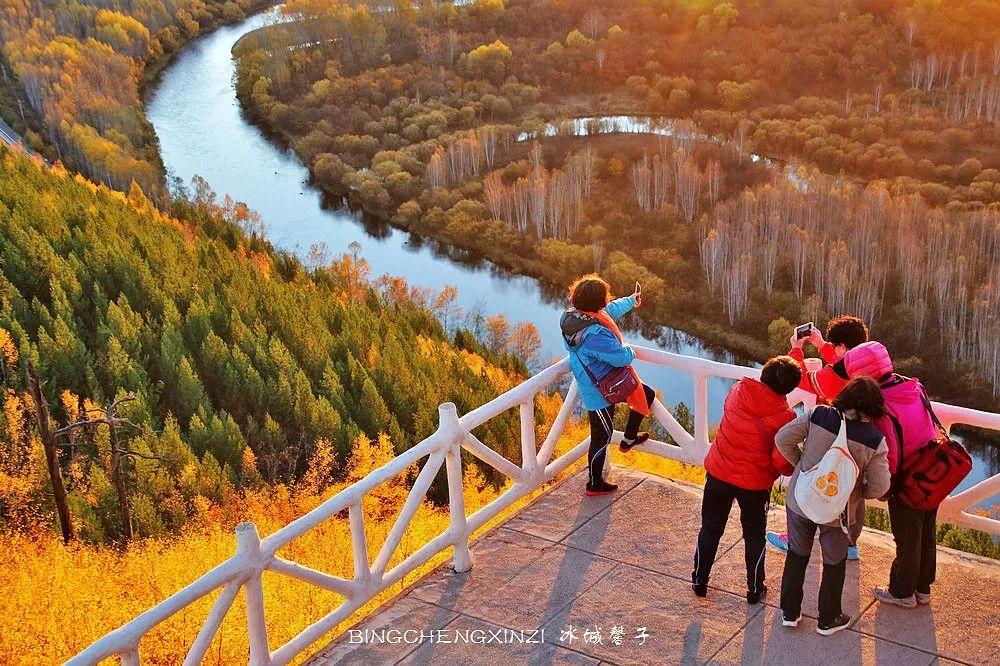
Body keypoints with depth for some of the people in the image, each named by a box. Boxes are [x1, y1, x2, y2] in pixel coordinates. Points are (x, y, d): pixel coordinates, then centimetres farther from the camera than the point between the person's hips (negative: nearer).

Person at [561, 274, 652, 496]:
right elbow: (623, 357, -31)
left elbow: (609, 311, 14)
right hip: (600, 392, -10)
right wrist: (629, 349, -6)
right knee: (602, 436, 7)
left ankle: (629, 438, 41)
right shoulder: (593, 334, -37)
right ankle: (595, 484, 25)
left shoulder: (573, 316, -7)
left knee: (647, 395, 22)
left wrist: (630, 301, 30)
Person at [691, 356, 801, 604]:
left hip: (718, 473, 3)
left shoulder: (738, 390, -12)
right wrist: (793, 470, 2)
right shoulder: (784, 417, -21)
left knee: (710, 529, 20)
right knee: (754, 535, 19)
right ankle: (754, 589, 30)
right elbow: (782, 462, -19)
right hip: (755, 483, -2)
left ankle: (699, 581, 31)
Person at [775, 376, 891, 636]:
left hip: (798, 501, 2)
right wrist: (856, 493, 9)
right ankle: (829, 619, 35)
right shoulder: (875, 441, -16)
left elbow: (783, 439, -10)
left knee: (797, 555, 23)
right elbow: (880, 487, -11)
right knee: (834, 563, 22)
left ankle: (790, 612, 34)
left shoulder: (817, 415, -14)